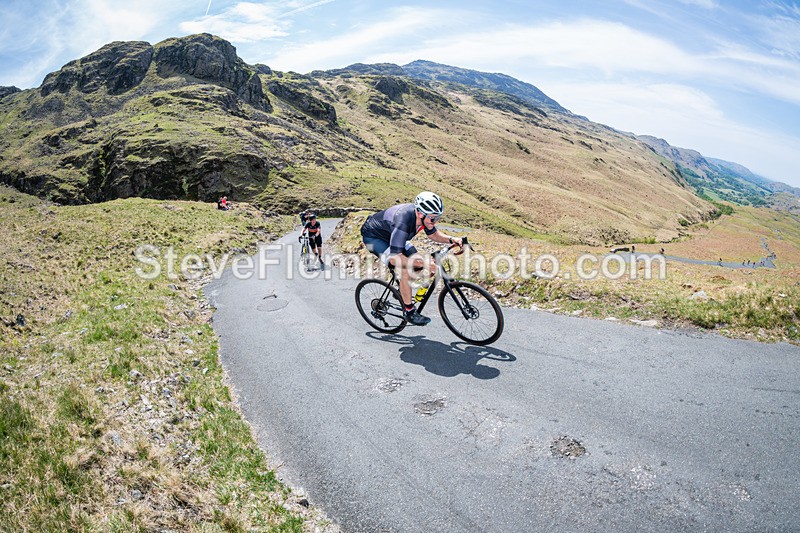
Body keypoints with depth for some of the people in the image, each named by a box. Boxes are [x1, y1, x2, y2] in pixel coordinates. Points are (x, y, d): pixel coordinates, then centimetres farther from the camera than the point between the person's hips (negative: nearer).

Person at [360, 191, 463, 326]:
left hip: (390, 234, 8)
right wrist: (423, 263, -48)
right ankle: (409, 311, -13)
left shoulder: (423, 215, -18)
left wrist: (451, 239, -15)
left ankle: (404, 291, 22)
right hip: (373, 236, -8)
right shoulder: (403, 222, -41)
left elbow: (433, 234, 2)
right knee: (405, 267, -25)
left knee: (419, 265, -4)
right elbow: (396, 257, -43)